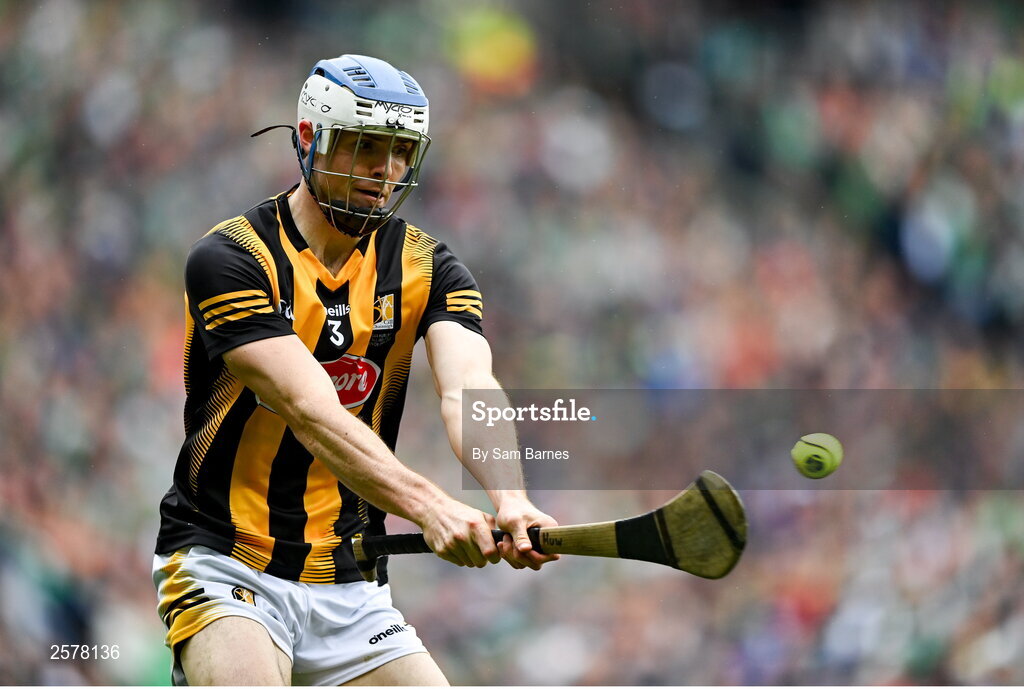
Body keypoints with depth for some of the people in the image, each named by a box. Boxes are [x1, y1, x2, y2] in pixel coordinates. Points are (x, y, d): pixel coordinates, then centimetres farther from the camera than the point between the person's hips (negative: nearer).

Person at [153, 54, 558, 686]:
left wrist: (510, 498, -37)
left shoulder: (428, 270, 4)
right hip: (223, 560, -5)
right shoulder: (230, 259, -12)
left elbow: (466, 390, -16)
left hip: (348, 587, 5)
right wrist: (429, 507, -39)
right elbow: (312, 413, -25)